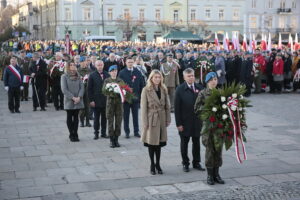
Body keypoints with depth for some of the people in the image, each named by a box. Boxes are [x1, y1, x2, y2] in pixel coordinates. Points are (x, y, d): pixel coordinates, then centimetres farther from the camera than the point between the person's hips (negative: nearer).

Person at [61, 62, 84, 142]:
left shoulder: (78, 76, 7)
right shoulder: (64, 77, -4)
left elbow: (82, 87, 3)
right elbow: (64, 89, -10)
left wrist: (79, 97, -12)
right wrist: (73, 97, -15)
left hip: (78, 101, 3)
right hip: (69, 101, -3)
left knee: (76, 117, 7)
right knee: (69, 117, 5)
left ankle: (75, 134, 12)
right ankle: (71, 134, 12)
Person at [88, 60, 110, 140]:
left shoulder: (107, 75, 6)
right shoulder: (92, 75, 0)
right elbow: (89, 89, -2)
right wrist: (91, 100, -8)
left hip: (105, 100, 2)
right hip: (96, 101, -2)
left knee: (104, 117, 7)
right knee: (96, 118, 4)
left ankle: (103, 133, 16)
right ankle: (96, 133, 12)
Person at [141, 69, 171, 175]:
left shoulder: (164, 89, 5)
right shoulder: (146, 90, -8)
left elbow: (167, 106, 9)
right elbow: (143, 107, -8)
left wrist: (168, 119, 4)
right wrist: (145, 122, -11)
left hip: (161, 119, 4)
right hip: (151, 119, -4)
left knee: (159, 142, 10)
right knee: (151, 143, 5)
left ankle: (158, 164, 20)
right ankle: (152, 165, 17)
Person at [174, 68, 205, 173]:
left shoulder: (199, 88, 1)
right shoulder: (180, 89, -8)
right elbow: (177, 108, -9)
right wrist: (178, 123, -12)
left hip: (197, 120, 3)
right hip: (185, 121, -3)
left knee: (196, 142, 12)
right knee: (184, 143, 9)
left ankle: (196, 162, 25)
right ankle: (185, 163, 22)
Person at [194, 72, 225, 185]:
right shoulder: (203, 93, -1)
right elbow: (197, 109, -4)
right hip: (208, 124, -3)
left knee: (218, 148, 7)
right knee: (209, 149, -1)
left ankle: (216, 173, 19)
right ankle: (210, 175, 10)